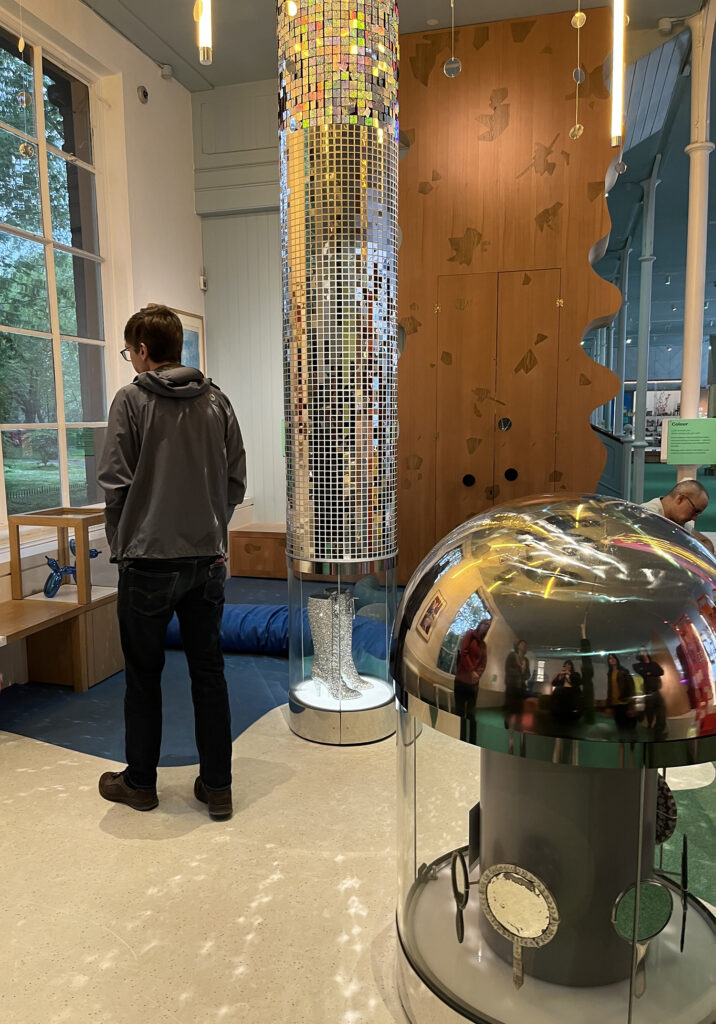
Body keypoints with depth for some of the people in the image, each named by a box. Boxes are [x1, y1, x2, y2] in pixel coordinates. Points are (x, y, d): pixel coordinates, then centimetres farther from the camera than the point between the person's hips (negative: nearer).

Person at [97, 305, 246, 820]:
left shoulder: (132, 400, -7)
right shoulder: (217, 401, 4)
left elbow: (115, 483, -9)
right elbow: (236, 479, 4)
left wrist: (121, 543, 4)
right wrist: (212, 529, 14)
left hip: (149, 561, -3)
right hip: (208, 559, 4)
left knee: (144, 674, 12)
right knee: (209, 671, 11)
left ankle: (140, 782, 28)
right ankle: (217, 786, 20)